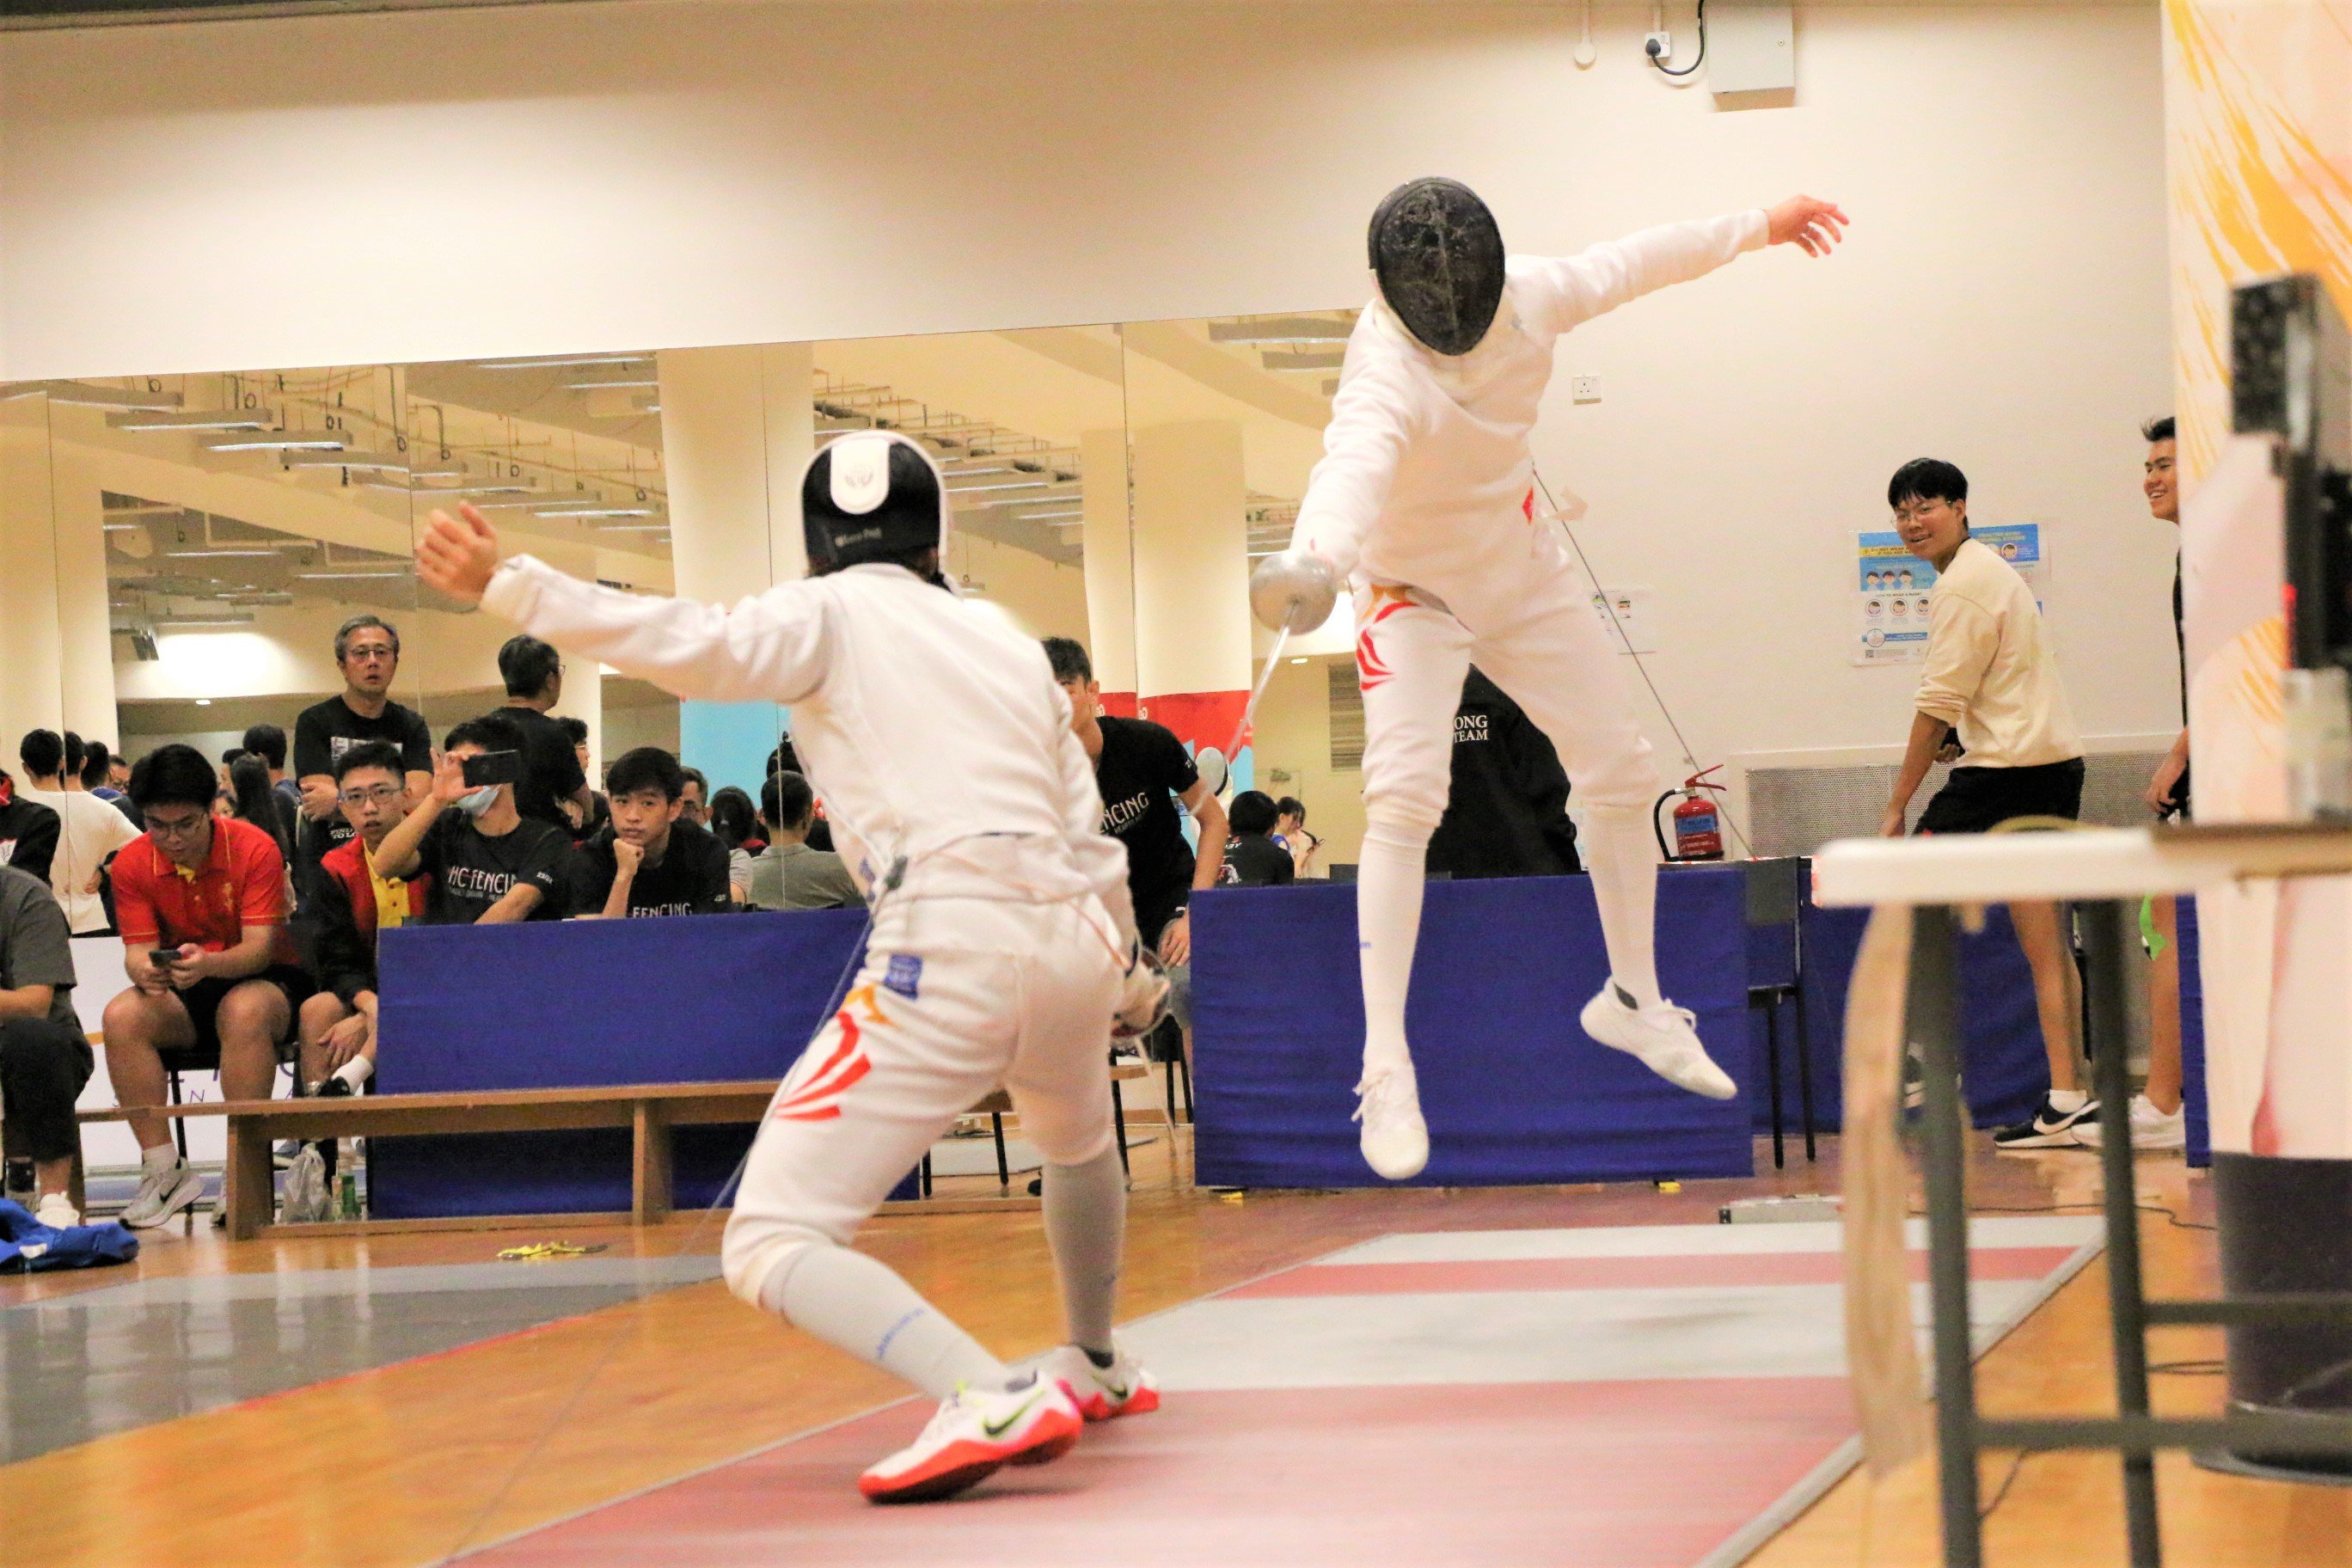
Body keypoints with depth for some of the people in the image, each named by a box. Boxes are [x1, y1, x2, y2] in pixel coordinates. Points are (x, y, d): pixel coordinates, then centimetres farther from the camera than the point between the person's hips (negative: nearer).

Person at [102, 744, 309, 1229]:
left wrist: (208, 963, -40)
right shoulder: (132, 863, -4)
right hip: (181, 995, 3)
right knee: (122, 1016, -28)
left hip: (262, 981, -3)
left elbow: (260, 947, -18)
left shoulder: (254, 848, -14)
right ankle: (163, 1168, -23)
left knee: (243, 1012, -39)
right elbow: (139, 948, -6)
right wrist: (144, 969, -33)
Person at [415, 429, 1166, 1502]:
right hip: (1071, 934, 6)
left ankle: (993, 1402, -30)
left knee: (769, 1245, -9)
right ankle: (1094, 1367, 59)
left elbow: (696, 649, -14)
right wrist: (1130, 975, 43)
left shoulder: (828, 615, 7)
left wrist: (505, 587, -16)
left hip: (947, 949, -6)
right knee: (1076, 1143, 41)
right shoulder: (1006, 642, 23)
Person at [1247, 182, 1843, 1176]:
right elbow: (1356, 459, -60)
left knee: (1621, 782, 10)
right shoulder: (1387, 373, -37)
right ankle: (1386, 1069, -20)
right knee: (1404, 802, -25)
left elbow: (1624, 266, 3)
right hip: (1413, 593, -6)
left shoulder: (1526, 292, -19)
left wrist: (1756, 228, 13)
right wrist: (1313, 563, -80)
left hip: (1522, 575, 6)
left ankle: (1632, 1001, 32)